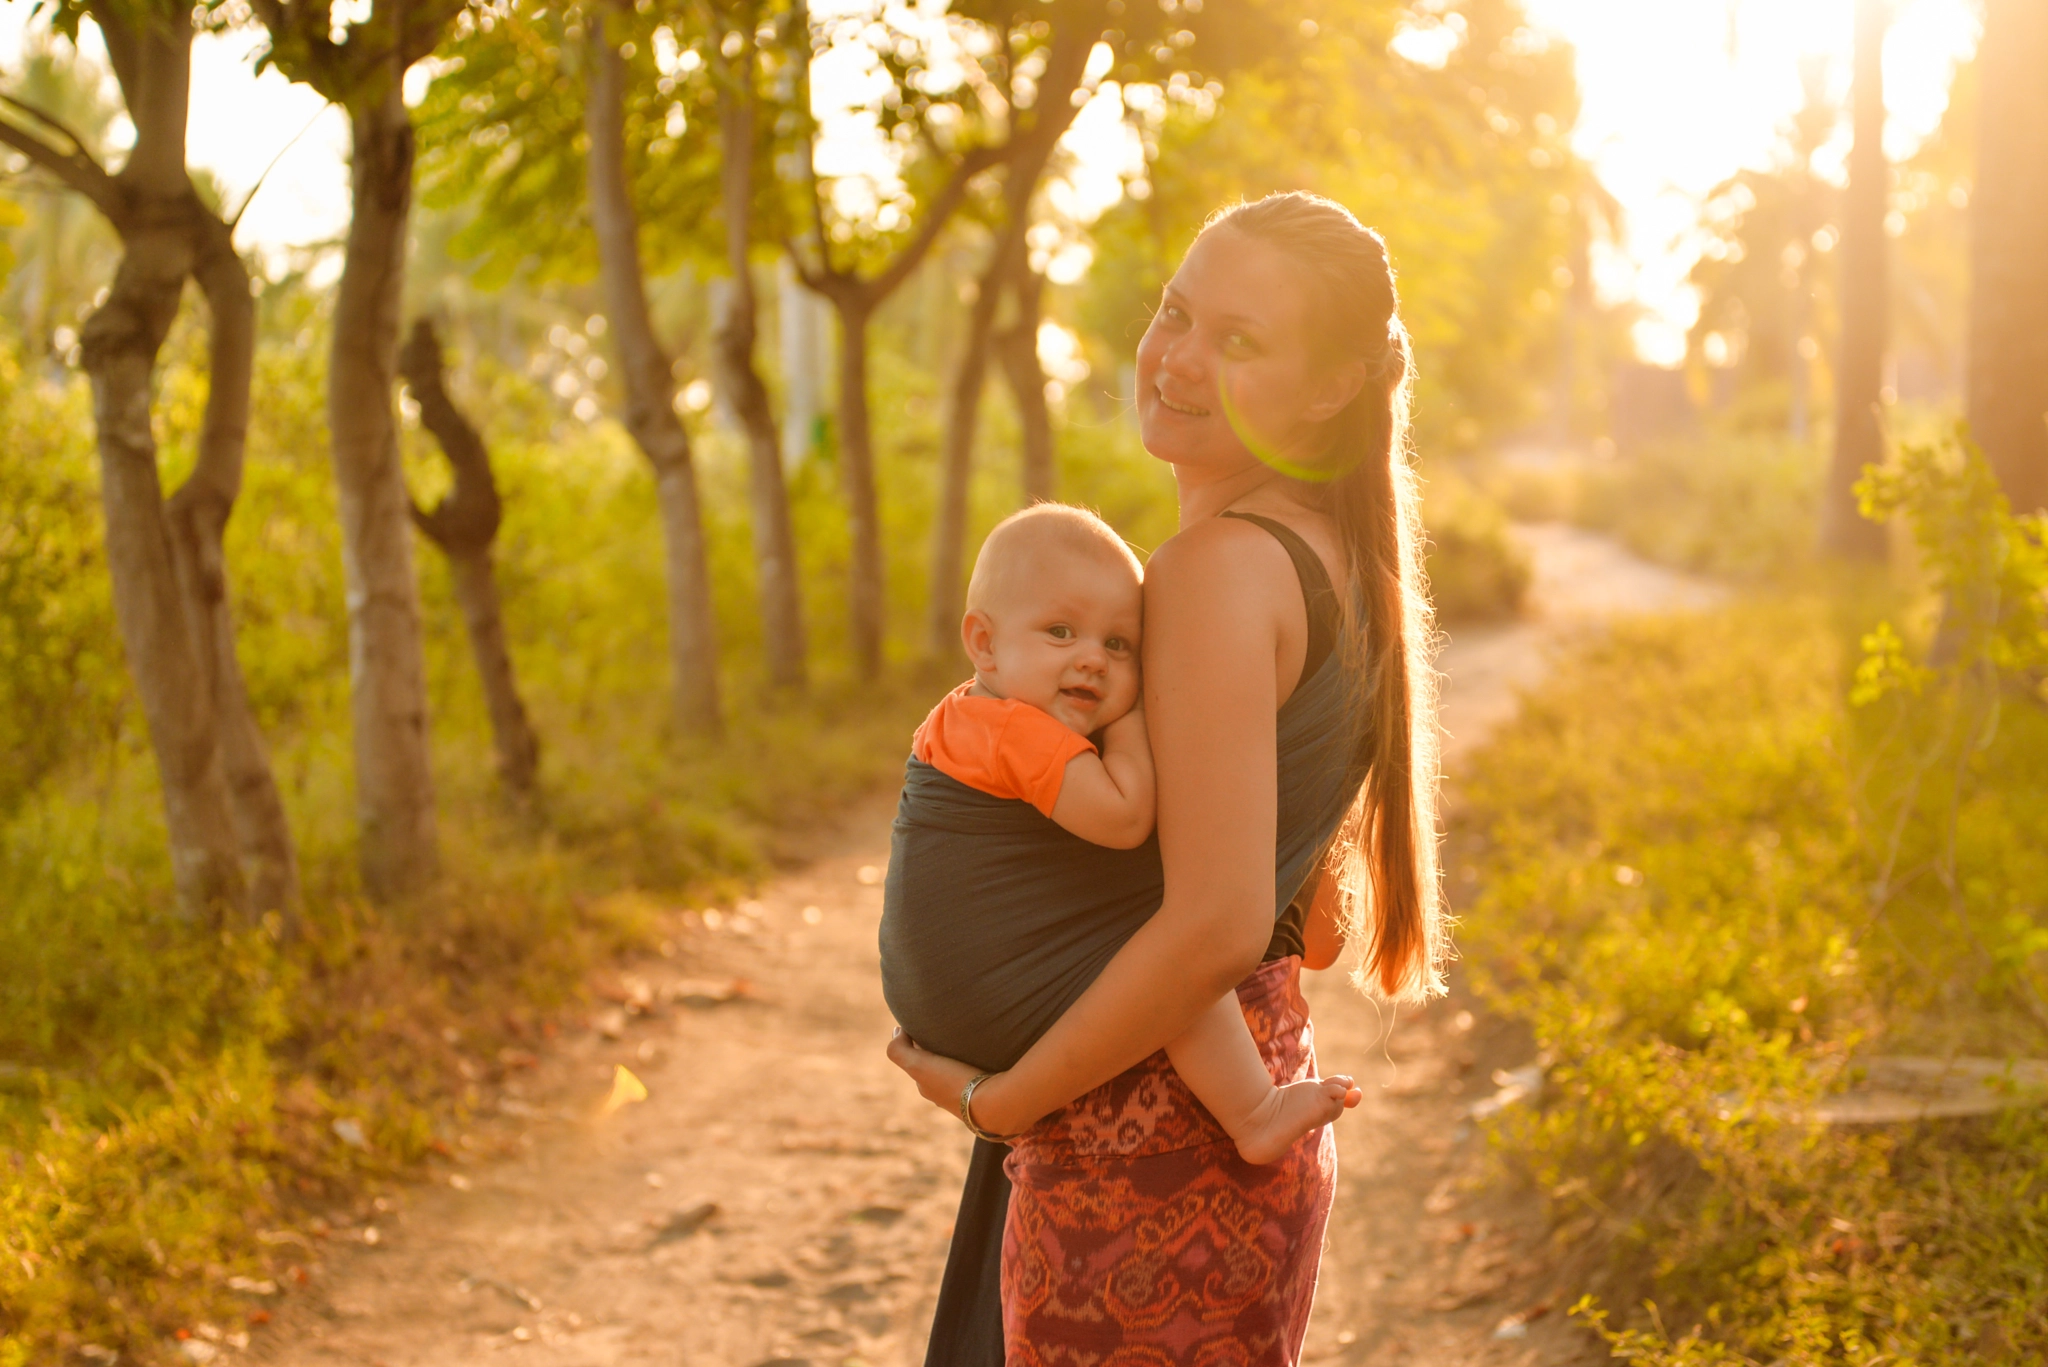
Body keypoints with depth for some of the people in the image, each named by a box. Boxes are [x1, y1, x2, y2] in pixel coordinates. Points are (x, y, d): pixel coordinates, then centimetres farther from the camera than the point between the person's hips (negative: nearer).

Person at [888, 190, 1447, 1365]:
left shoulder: (1222, 565, -19)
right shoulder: (1339, 560, 9)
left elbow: (1216, 927, -25)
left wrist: (997, 1098, -14)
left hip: (1147, 1151, -9)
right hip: (1258, 1117, 9)